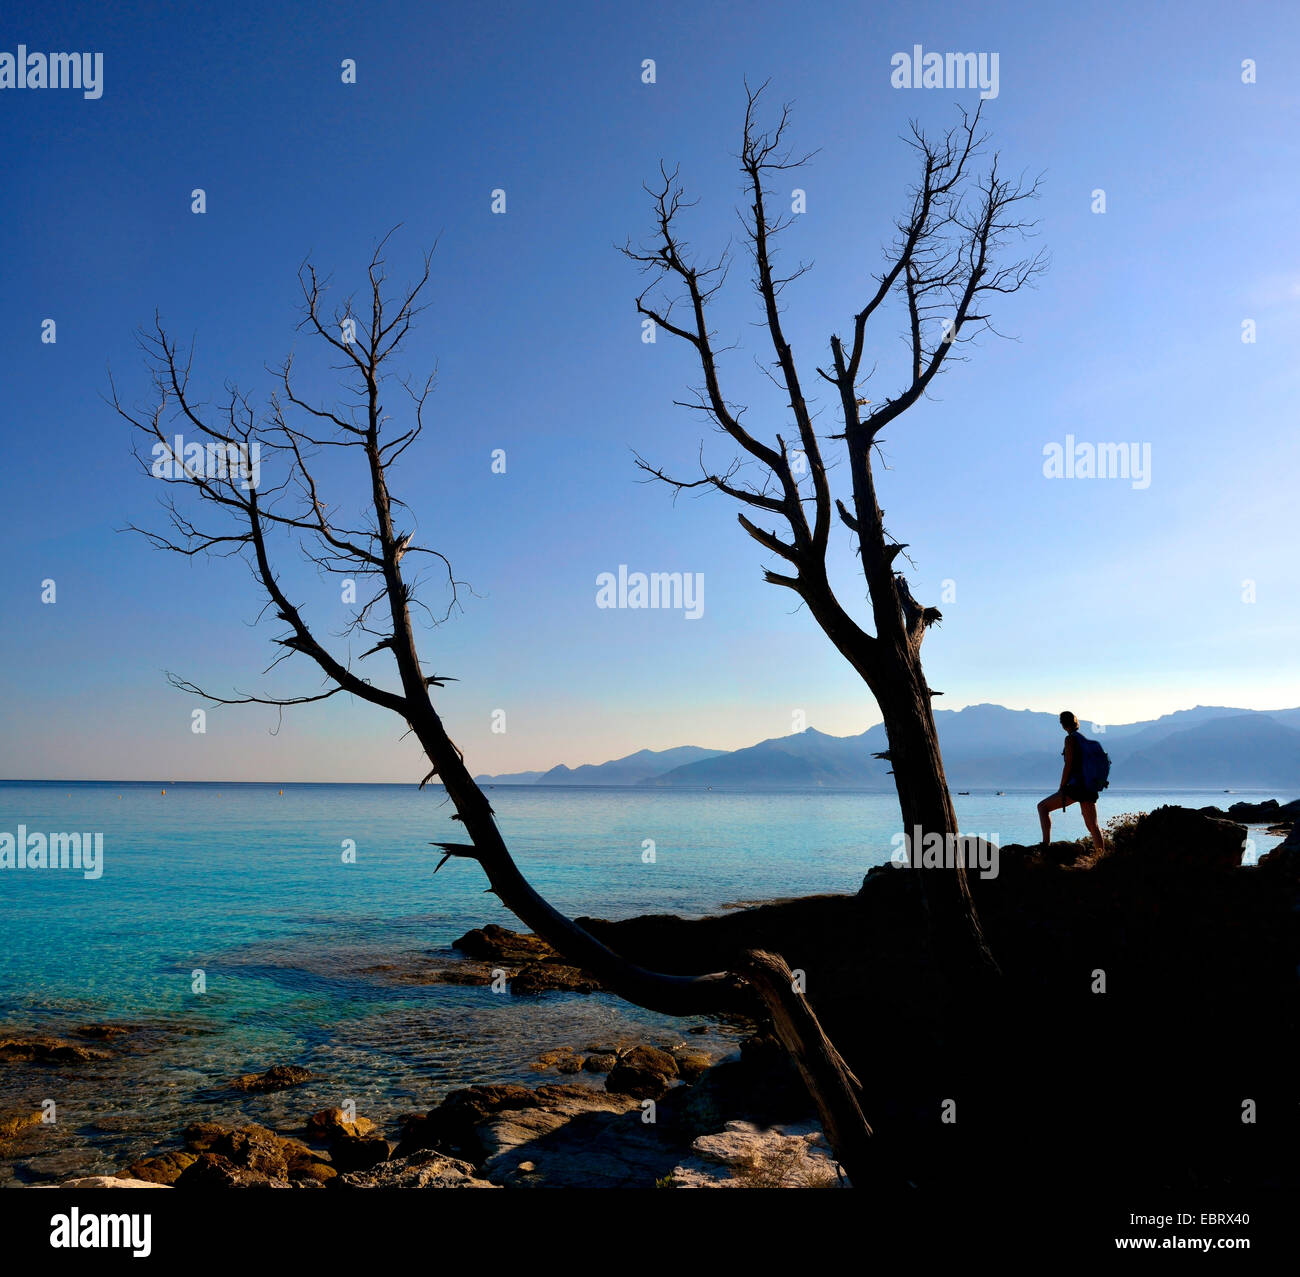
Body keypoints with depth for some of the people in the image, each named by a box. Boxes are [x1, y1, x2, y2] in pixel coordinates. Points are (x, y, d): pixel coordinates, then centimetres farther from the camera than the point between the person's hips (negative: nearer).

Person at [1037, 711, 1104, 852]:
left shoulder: (1070, 739, -8)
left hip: (1076, 786, -8)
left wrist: (1061, 789, -5)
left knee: (1042, 807, 3)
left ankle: (1046, 843, -8)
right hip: (1090, 788, 8)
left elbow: (1068, 766, -11)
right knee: (1092, 827, 13)